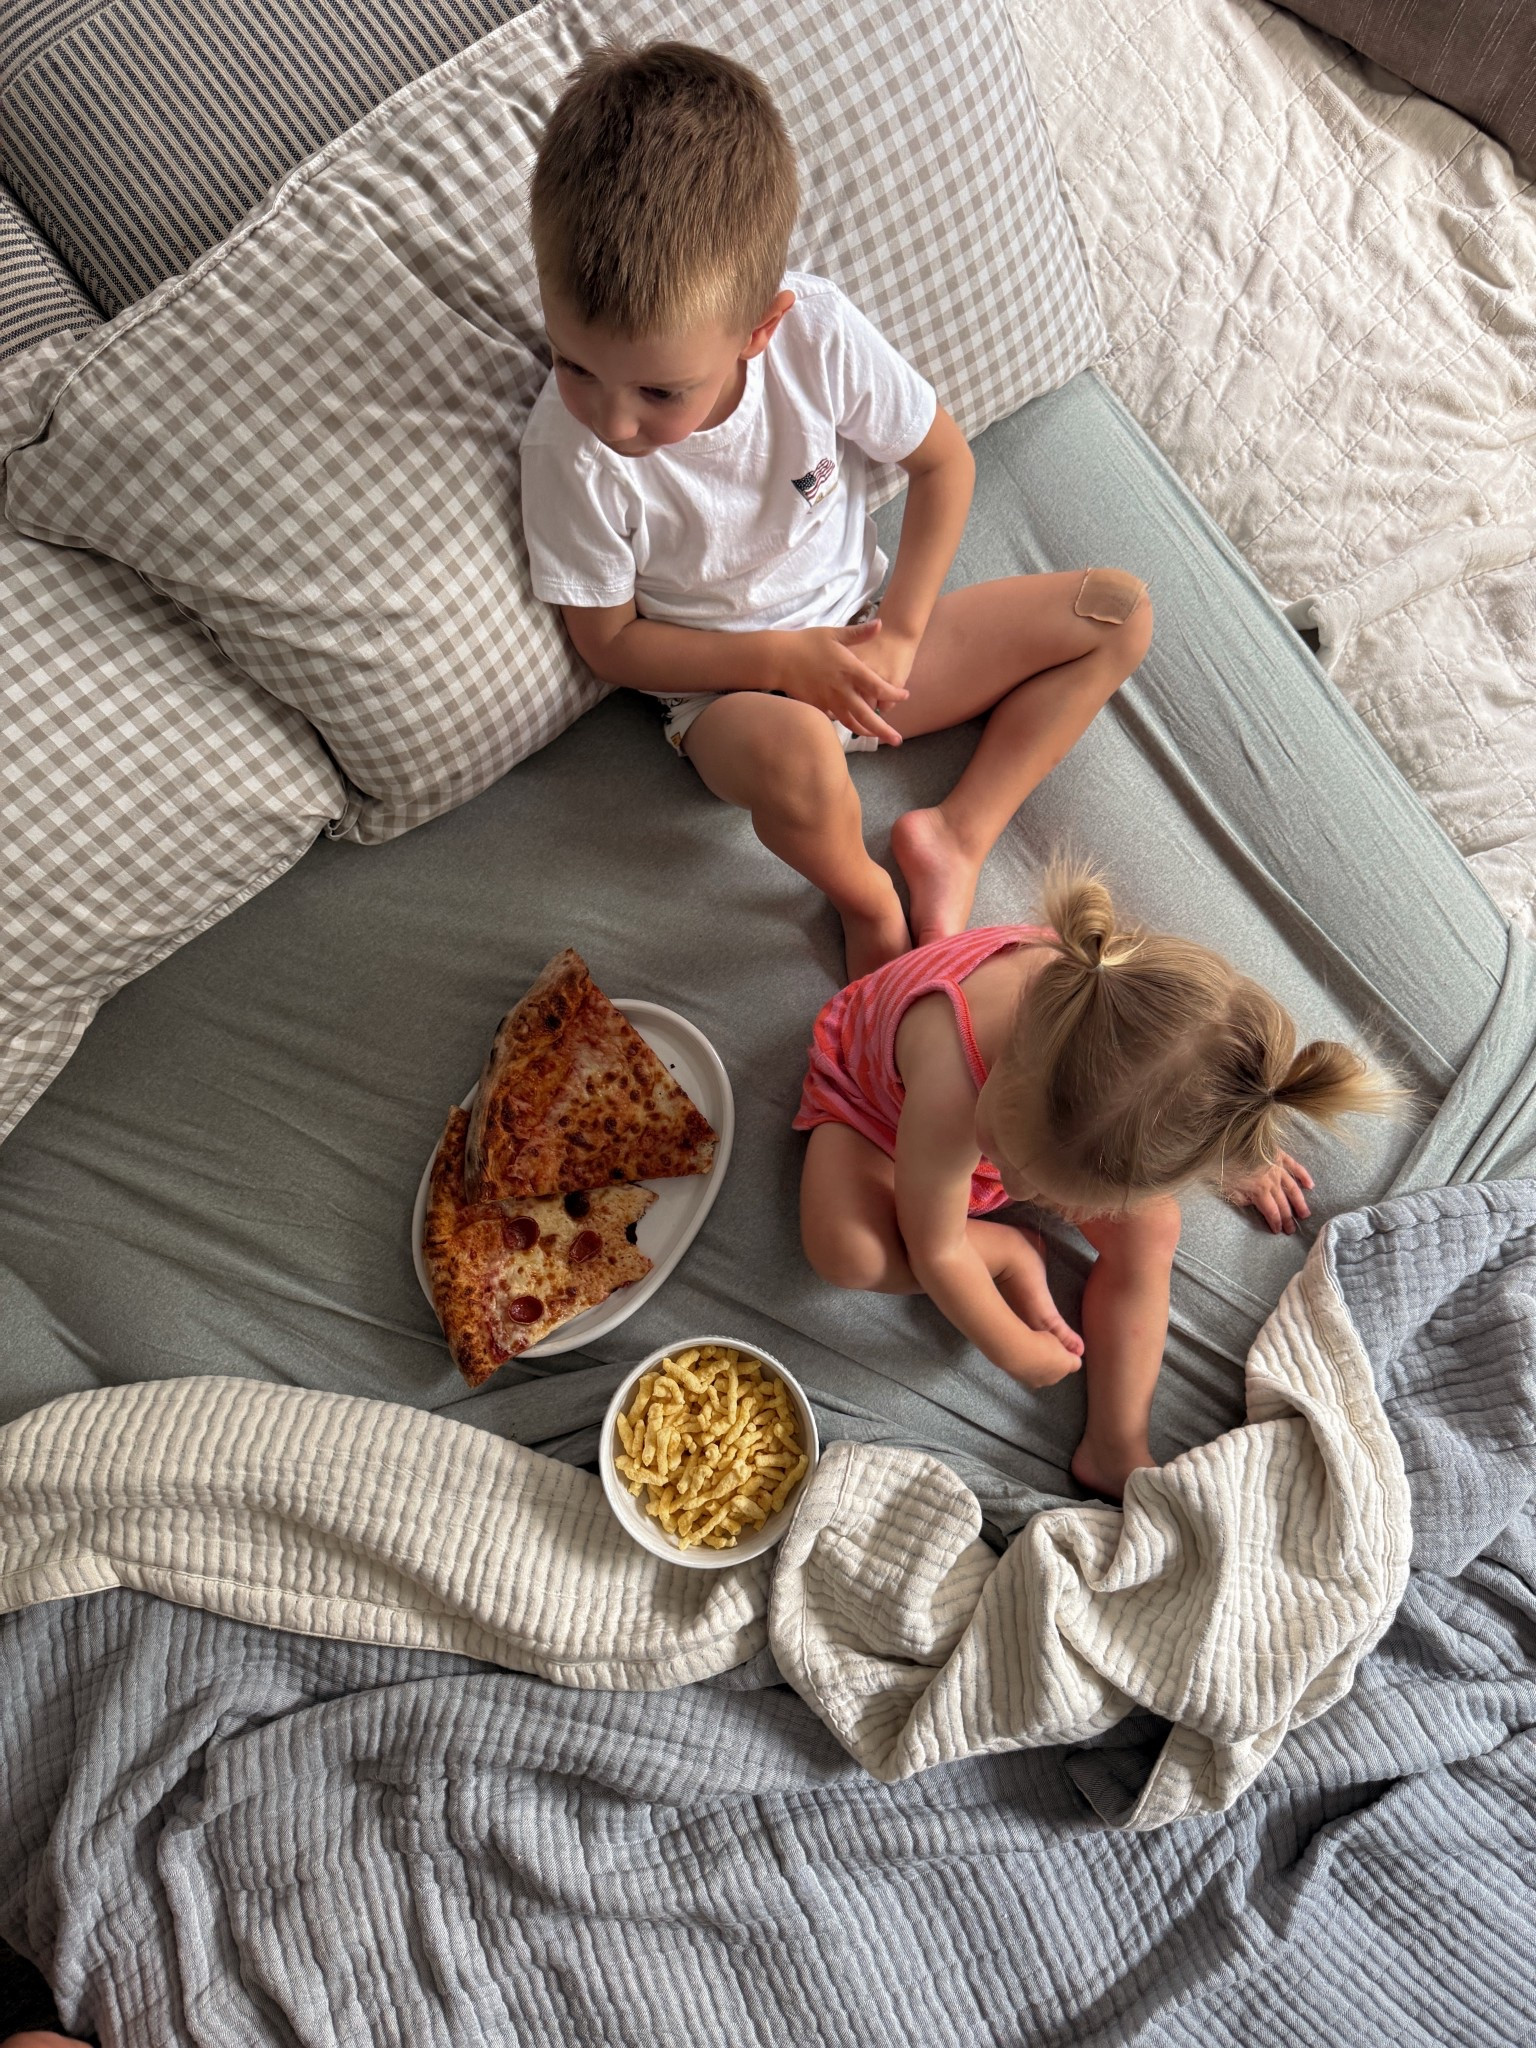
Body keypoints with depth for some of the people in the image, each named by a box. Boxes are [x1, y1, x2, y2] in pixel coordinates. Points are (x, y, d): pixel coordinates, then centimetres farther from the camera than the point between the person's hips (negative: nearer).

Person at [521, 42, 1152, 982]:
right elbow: (609, 639, -11)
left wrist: (899, 634, -13)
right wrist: (787, 660, -20)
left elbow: (945, 461, -4)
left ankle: (959, 835, -7)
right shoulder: (568, 448, -23)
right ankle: (865, 897, -6)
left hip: (864, 639, 4)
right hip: (730, 690, -3)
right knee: (796, 761, -41)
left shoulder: (818, 333, -20)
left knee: (1120, 609, -3)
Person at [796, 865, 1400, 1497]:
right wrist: (1017, 1353, -14)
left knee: (1151, 1228, -9)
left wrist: (1243, 1156, 12)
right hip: (878, 1090, -3)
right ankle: (1007, 1252, -2)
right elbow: (935, 1251, -29)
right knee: (846, 1251, -30)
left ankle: (1116, 1445, 3)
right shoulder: (949, 1092, -49)